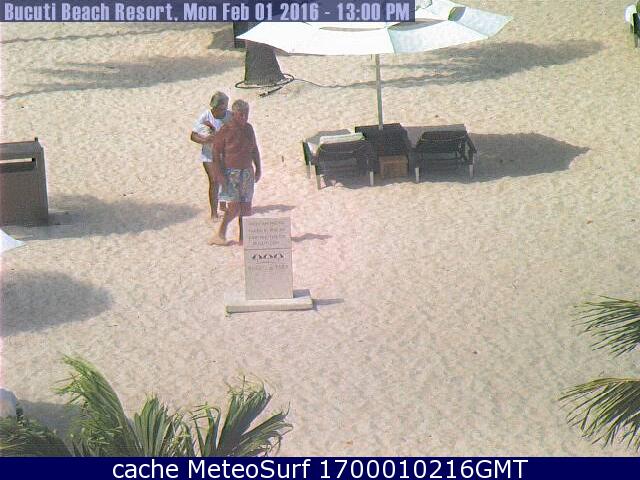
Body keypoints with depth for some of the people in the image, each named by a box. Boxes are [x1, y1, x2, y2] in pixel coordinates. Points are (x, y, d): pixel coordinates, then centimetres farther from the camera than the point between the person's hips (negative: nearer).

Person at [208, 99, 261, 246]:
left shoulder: (249, 128, 8)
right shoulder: (225, 131, -10)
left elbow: (254, 150, 19)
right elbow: (216, 153, -10)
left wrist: (258, 168, 15)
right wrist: (219, 174, -16)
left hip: (247, 172, 6)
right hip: (231, 173, -6)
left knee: (246, 206, 5)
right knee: (234, 207, -12)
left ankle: (243, 237, 12)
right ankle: (221, 233, 5)